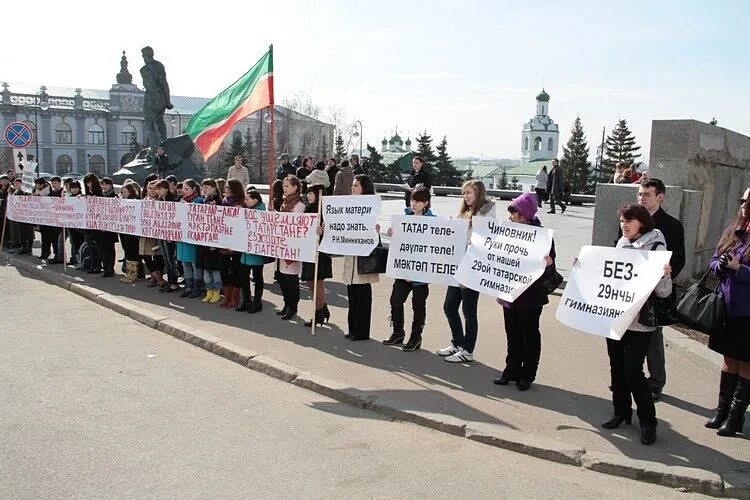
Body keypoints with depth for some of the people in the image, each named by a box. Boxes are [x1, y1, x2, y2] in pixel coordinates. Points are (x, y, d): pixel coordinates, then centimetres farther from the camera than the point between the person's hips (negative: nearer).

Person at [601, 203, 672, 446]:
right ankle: (622, 412, 28)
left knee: (633, 372, -5)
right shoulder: (621, 245, 9)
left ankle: (648, 422, 9)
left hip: (639, 322, -6)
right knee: (617, 367, 13)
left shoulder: (655, 247, -8)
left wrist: (663, 275, -29)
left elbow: (664, 291, -10)